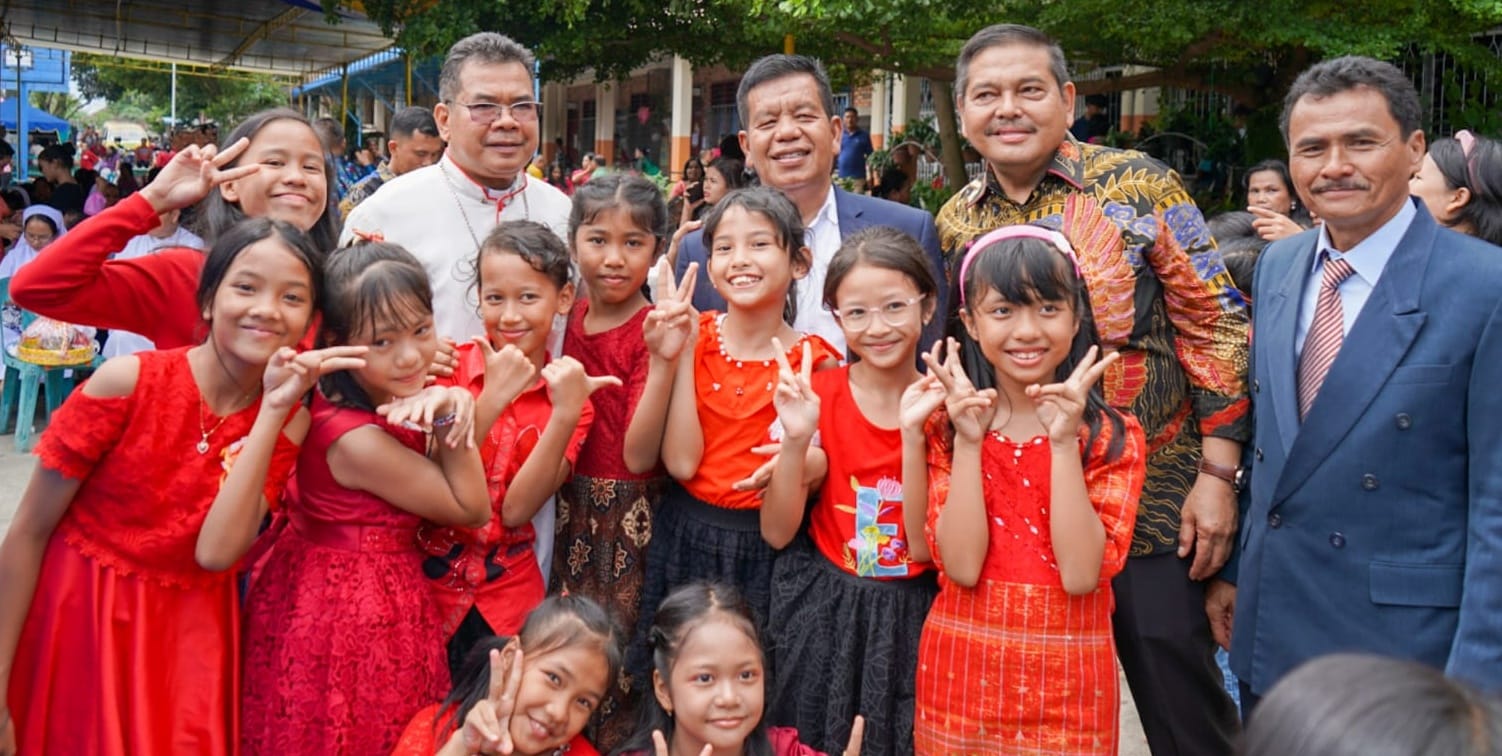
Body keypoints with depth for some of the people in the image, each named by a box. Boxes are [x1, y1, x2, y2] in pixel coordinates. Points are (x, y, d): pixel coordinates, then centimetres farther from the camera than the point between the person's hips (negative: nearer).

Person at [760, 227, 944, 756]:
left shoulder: (941, 407, -6)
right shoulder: (813, 394, -6)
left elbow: (923, 546, -13)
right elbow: (777, 533, -7)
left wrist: (913, 432, -22)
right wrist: (795, 439, -21)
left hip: (909, 617, 0)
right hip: (821, 612, 0)